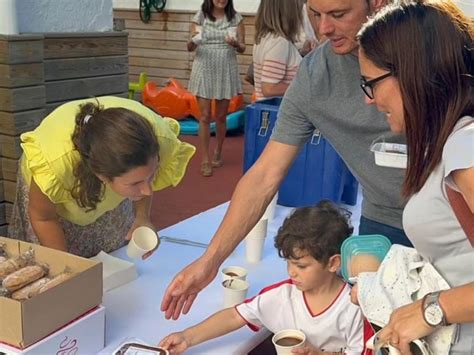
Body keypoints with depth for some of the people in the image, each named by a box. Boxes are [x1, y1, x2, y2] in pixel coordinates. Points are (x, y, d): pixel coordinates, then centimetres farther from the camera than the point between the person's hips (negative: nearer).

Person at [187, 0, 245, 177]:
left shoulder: (236, 18, 0)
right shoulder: (200, 16, -2)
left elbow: (242, 48, 1)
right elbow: (190, 47, -2)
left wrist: (235, 44, -22)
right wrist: (193, 42, -26)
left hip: (226, 71, 1)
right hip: (204, 70, -1)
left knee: (221, 116, 11)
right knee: (205, 116, -2)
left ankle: (218, 153, 30)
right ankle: (205, 159, 4)